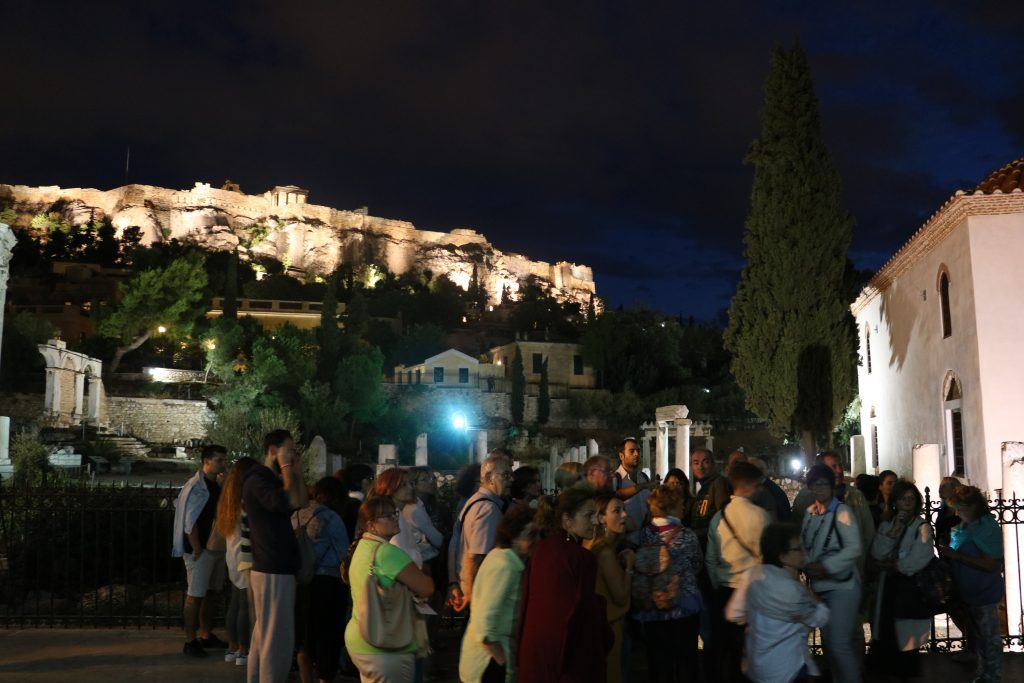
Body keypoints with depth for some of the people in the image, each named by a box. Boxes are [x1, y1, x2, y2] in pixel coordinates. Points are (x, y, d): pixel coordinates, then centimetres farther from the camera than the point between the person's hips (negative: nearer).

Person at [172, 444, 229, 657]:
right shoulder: (195, 486, -13)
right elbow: (189, 522, -16)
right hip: (201, 549, -8)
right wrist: (197, 551, -17)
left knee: (210, 593, 15)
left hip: (216, 549, 8)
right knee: (195, 595, -3)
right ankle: (190, 642, 4)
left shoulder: (217, 486, 12)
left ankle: (206, 636, 25)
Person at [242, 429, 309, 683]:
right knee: (277, 639, -8)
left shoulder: (272, 480, 18)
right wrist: (286, 468, -16)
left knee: (265, 635, 17)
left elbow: (303, 504, 11)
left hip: (275, 567, 10)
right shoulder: (257, 479, -13)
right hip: (274, 570, -10)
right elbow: (291, 503, -26)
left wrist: (297, 471, 7)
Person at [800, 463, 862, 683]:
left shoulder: (842, 511, -11)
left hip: (842, 586, -7)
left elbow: (853, 548, -19)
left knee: (840, 644, -10)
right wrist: (808, 565, -7)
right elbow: (804, 544, 11)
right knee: (827, 642, 17)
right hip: (820, 587, 7)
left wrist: (825, 566, -23)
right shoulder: (810, 512, 7)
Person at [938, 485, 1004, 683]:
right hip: (968, 592, 8)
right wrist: (947, 554, -5)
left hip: (984, 594, -8)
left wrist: (956, 555, -25)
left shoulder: (988, 528, -18)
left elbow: (988, 564, -24)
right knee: (977, 636, 20)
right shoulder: (963, 527, 4)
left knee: (989, 638, 6)